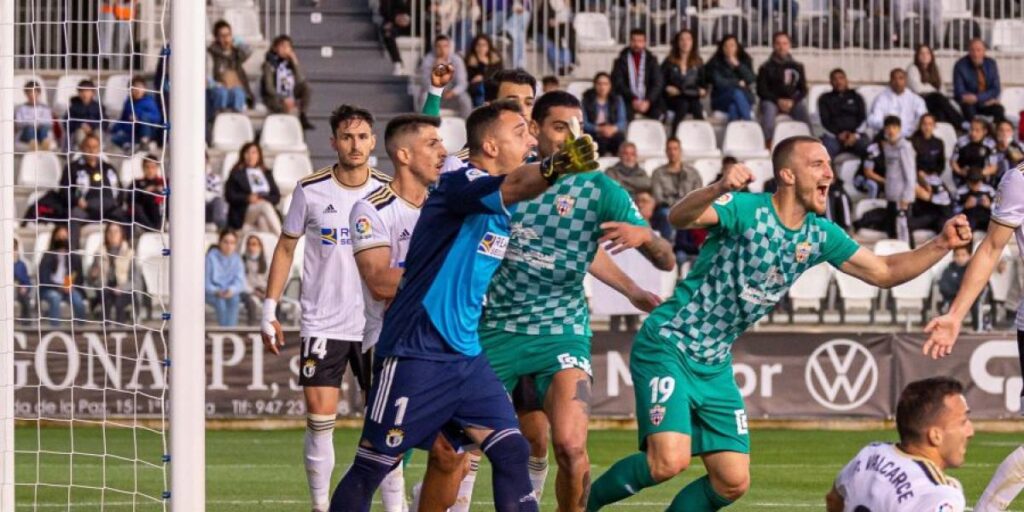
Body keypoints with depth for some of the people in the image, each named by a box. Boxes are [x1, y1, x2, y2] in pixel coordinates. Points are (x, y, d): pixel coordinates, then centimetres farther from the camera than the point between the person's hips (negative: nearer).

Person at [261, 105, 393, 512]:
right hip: (322, 323, -1)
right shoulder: (311, 191, -3)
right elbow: (285, 249, 7)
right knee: (320, 419, -6)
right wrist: (269, 311, 3)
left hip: (377, 324, 1)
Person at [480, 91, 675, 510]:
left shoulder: (599, 189, -3)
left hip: (561, 331, -2)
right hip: (496, 329, 2)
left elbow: (666, 261, -8)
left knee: (571, 447, -19)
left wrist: (644, 236, -29)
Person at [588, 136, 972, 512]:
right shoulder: (747, 210, -18)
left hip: (715, 364, 7)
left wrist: (942, 245, -4)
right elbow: (679, 218, -35)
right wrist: (719, 190, -56)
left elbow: (884, 272, 10)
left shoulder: (819, 236, 3)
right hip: (669, 345, -7)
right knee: (670, 461, -24)